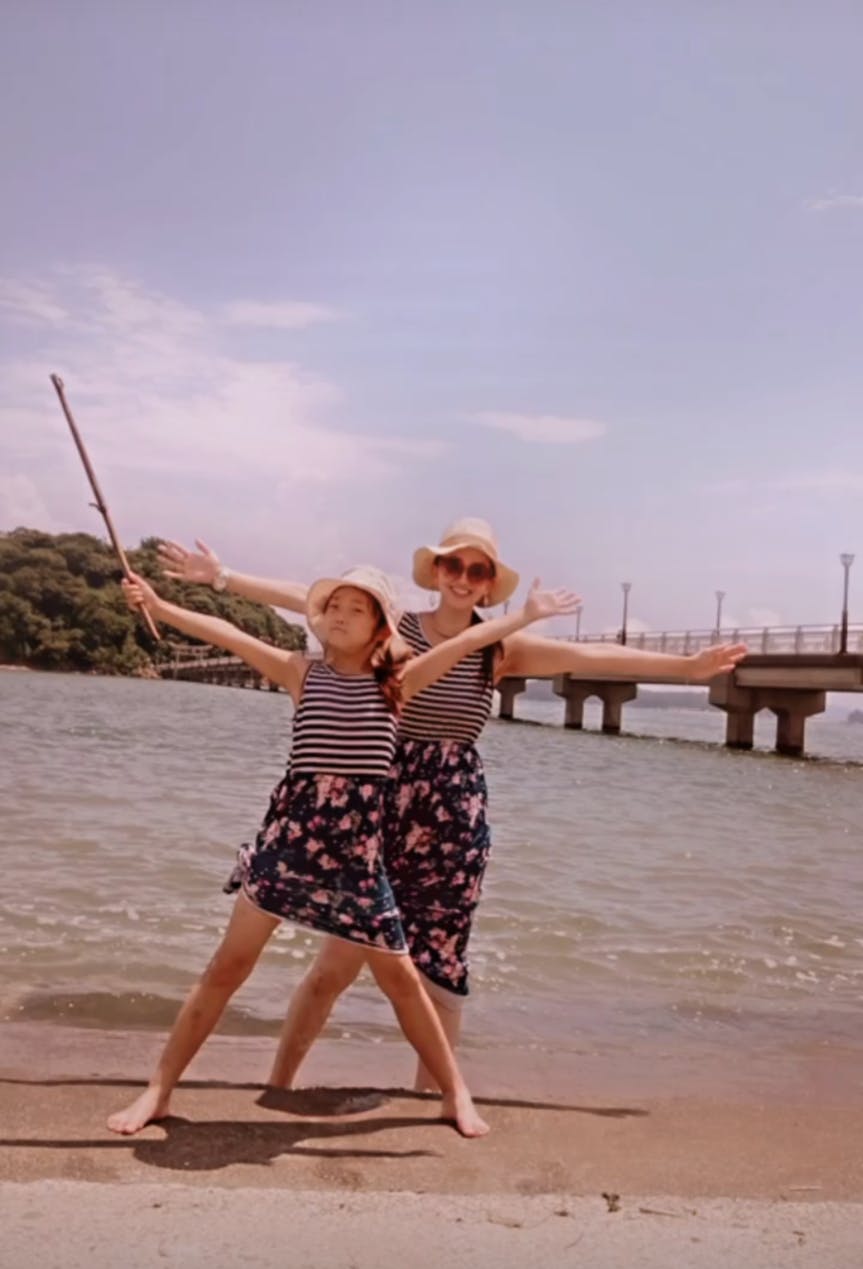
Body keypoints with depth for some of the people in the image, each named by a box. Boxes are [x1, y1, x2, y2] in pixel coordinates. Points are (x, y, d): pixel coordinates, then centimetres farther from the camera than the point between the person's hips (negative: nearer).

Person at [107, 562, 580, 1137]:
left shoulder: (396, 681, 5)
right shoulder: (302, 672, 4)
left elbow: (465, 643, 2)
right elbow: (227, 634, -4)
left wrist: (526, 615, 0)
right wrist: (159, 606, -10)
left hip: (358, 842, 0)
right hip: (290, 830, 0)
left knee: (398, 973, 9)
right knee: (230, 965, 5)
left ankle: (456, 1093, 24)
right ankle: (159, 1090, 17)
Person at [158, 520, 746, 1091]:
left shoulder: (502, 649, 2)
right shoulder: (394, 628, -1)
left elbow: (592, 657, 1)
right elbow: (308, 599, -3)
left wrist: (688, 665, 2)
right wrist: (222, 576, -4)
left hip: (457, 816, 2)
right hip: (387, 804, -1)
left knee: (442, 964, 9)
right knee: (339, 957, 4)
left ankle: (430, 1095, 26)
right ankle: (279, 1083, 21)